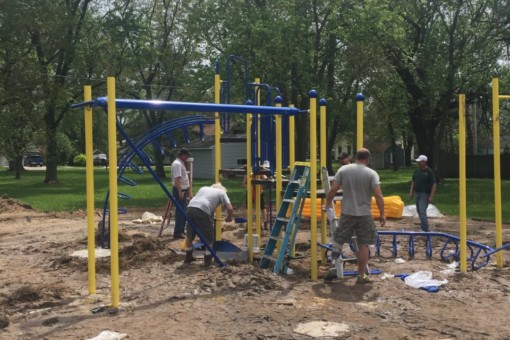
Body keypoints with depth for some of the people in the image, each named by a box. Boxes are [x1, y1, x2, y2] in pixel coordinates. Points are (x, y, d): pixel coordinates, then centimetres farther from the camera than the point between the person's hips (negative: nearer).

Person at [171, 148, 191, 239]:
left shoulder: (181, 163, 17)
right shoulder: (177, 164, -16)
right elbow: (177, 179, -24)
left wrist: (188, 191, 25)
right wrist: (180, 192, -28)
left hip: (183, 190, 11)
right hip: (179, 190, -11)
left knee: (183, 211, 16)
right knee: (180, 211, -7)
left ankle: (181, 230, 25)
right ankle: (177, 232, -4)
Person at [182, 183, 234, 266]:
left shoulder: (203, 188, 33)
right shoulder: (221, 192, 20)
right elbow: (230, 209, 9)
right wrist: (228, 218, 29)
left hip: (190, 208, 5)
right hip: (202, 212, -5)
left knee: (189, 235, 23)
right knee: (209, 237, 13)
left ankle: (188, 257, 35)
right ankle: (208, 259, 18)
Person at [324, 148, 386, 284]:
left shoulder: (343, 170, 0)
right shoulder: (371, 173, -5)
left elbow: (333, 190, -2)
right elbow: (378, 195, -13)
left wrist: (327, 205, 12)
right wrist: (382, 214, -6)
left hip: (347, 213, 1)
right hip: (364, 215, -1)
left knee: (338, 240, 14)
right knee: (363, 245, 7)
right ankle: (361, 276, 12)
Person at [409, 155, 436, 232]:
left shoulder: (429, 172, -11)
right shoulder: (417, 171, 9)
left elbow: (433, 185, -12)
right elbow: (413, 181, 19)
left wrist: (431, 196, -17)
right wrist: (411, 191, 12)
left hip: (425, 194, -7)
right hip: (417, 193, 7)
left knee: (422, 211, -15)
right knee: (419, 211, 15)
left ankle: (425, 229, -13)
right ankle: (423, 224, 33)